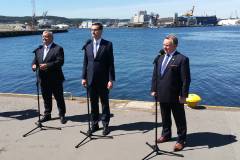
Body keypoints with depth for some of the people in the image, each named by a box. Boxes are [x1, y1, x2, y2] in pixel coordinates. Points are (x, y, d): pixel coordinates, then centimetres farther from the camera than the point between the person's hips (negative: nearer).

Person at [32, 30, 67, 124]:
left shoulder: (58, 49, -6)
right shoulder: (39, 49, 14)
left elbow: (60, 61, -16)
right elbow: (35, 60, 12)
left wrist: (47, 65, -25)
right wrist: (34, 65, -12)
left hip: (55, 79, -5)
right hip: (43, 79, 6)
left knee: (59, 98, 3)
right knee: (46, 98, 15)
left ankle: (62, 115, 14)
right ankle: (47, 114, 27)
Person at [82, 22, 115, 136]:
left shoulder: (108, 45, -5)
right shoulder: (88, 45, 7)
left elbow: (111, 63, -7)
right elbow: (85, 62, 9)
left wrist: (111, 79, -12)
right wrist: (84, 77, 3)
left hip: (103, 80, -3)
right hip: (91, 79, 4)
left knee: (105, 103, 8)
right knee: (93, 103, 11)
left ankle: (105, 125, 19)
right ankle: (94, 124, 24)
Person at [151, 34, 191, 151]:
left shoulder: (182, 59, -12)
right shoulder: (160, 58, 8)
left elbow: (186, 79, -13)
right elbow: (155, 75, 12)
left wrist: (184, 95, -16)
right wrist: (154, 89, 6)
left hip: (176, 96, -6)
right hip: (162, 95, 6)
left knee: (179, 119, 8)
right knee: (165, 117, 20)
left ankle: (181, 140, 21)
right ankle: (166, 135, 39)